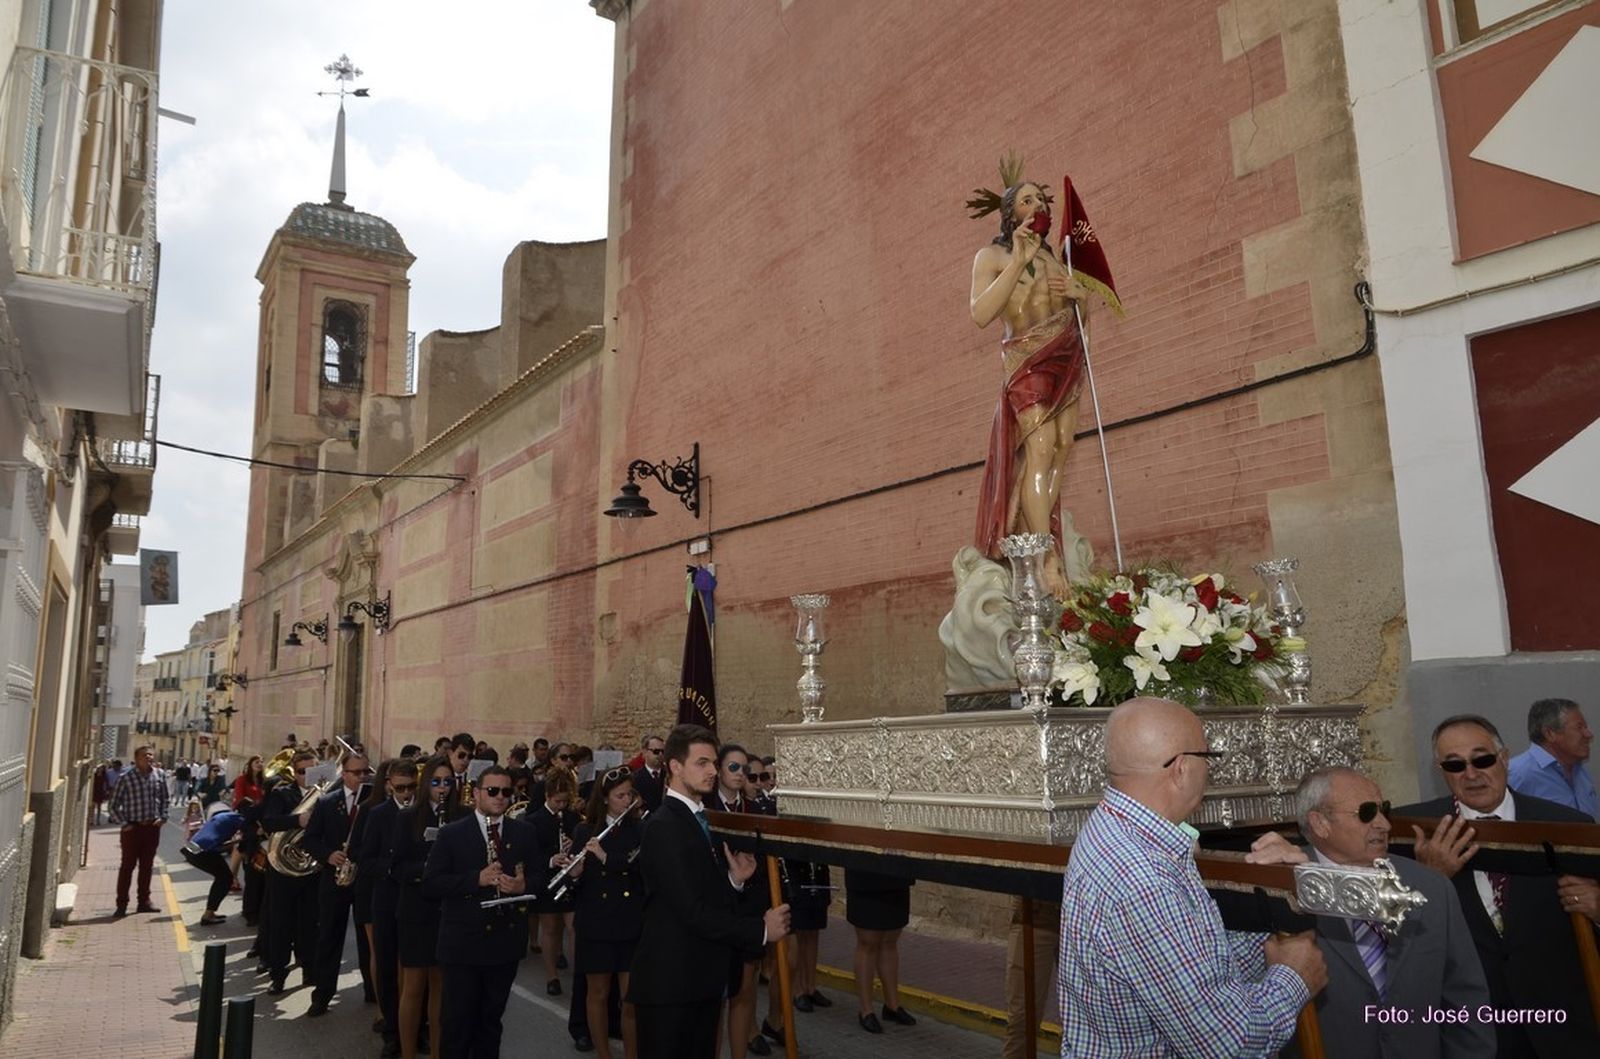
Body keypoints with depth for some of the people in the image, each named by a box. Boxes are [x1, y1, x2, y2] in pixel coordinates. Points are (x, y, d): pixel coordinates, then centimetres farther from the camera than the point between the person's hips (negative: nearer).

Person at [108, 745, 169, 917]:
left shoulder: (160, 775, 3)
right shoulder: (125, 778, -8)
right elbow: (114, 805, -2)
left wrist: (163, 817, 1)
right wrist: (124, 823, -7)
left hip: (152, 827, 3)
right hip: (132, 827, -3)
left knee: (147, 865, 11)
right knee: (127, 865, 1)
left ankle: (144, 900, 20)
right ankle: (122, 903, 8)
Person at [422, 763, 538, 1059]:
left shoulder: (524, 833, 6)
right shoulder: (451, 834, -2)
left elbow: (539, 877, 7)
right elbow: (430, 884, -9)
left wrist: (523, 885, -16)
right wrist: (477, 879, -22)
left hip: (506, 940, 3)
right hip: (462, 942, -3)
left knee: (491, 1018, 15)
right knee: (457, 1020, 3)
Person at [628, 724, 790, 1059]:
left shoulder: (700, 819, 13)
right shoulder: (664, 827, -18)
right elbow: (692, 911, -23)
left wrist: (734, 879, -4)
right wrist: (761, 929, -17)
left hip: (701, 978, 9)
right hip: (670, 980, -9)